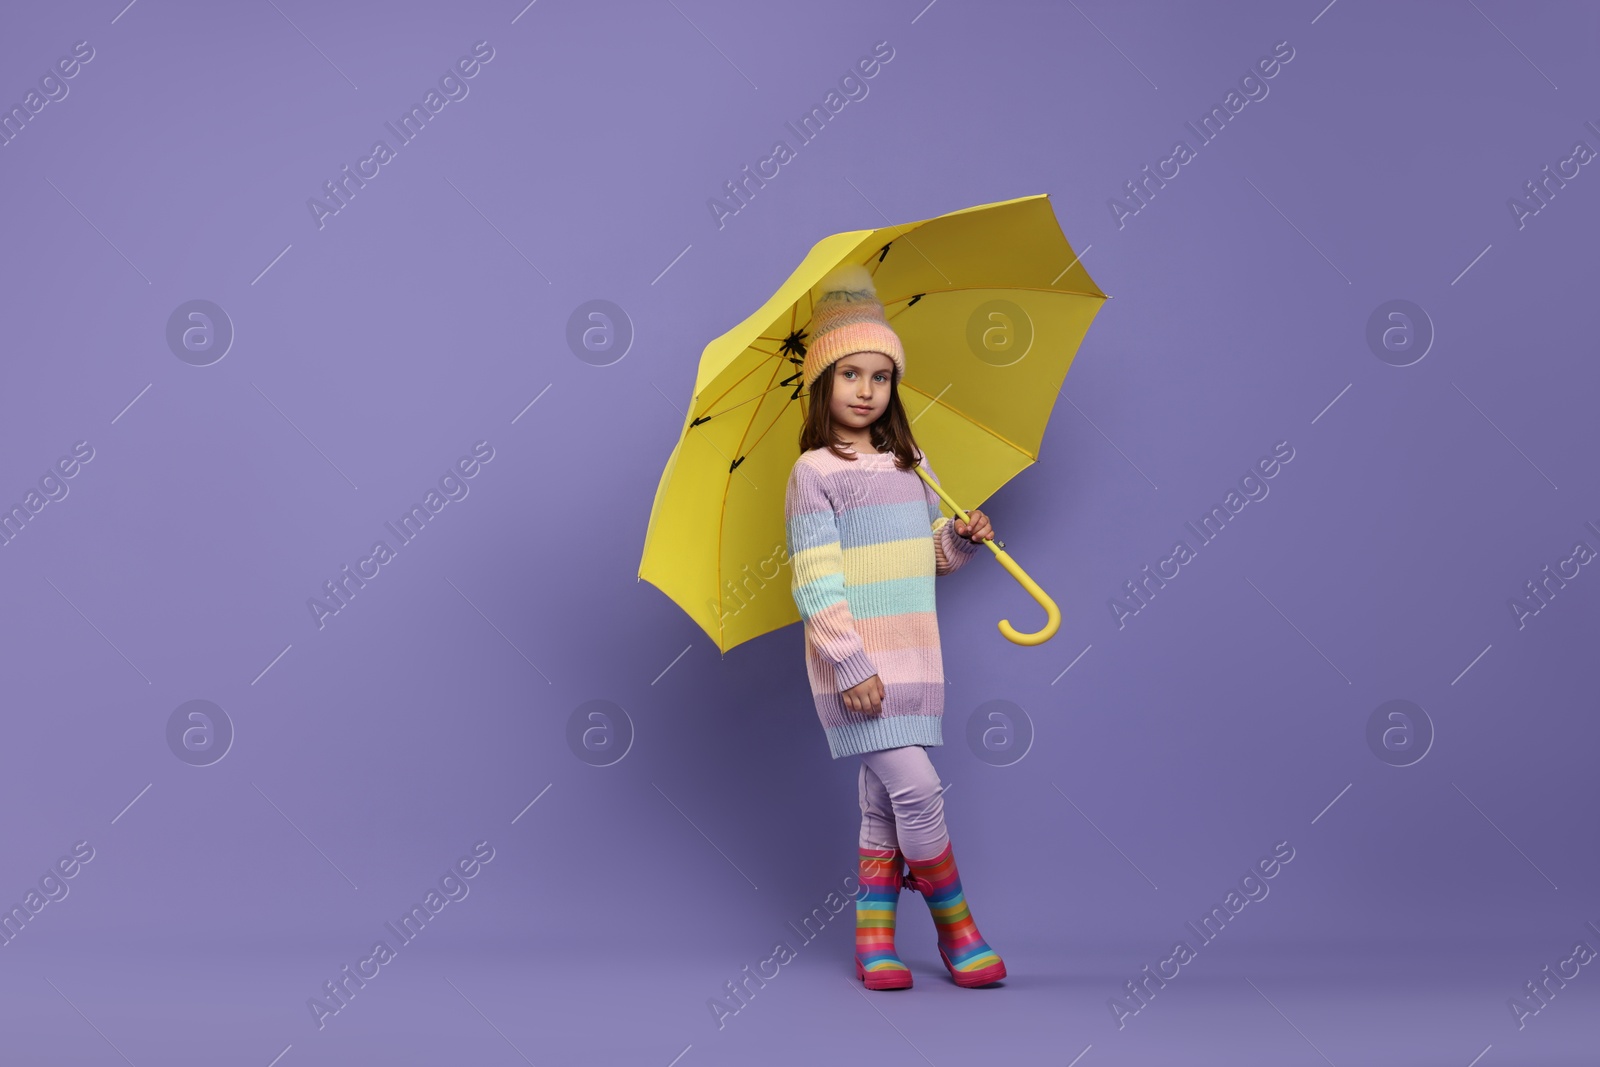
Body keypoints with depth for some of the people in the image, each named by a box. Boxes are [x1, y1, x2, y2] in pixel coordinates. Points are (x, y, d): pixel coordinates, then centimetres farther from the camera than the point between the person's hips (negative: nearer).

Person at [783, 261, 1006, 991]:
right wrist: (850, 664, -18)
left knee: (884, 803, 8)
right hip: (856, 663, -6)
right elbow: (815, 582, -12)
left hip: (911, 658, 6)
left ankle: (874, 943, 16)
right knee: (916, 790, -11)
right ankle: (956, 929, 6)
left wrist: (962, 539, 0)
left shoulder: (912, 464, 13)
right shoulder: (815, 473, -7)